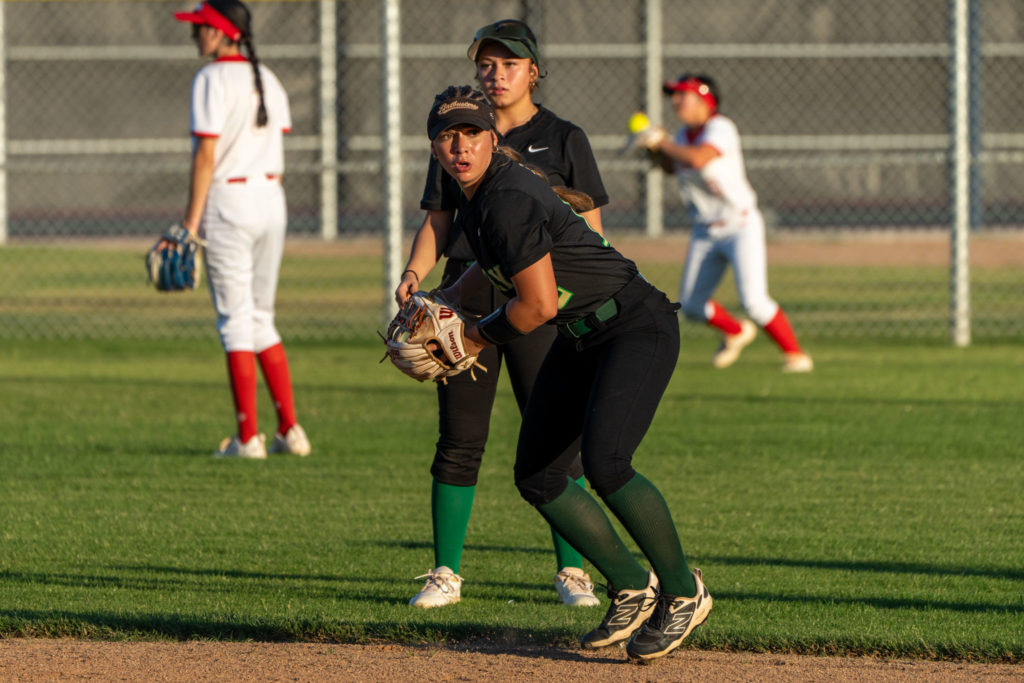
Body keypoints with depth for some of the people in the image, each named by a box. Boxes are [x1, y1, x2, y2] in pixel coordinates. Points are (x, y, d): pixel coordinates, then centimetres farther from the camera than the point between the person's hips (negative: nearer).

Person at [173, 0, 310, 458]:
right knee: (260, 319, 15)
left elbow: (206, 154, -15)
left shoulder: (211, 80, -11)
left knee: (235, 321, -2)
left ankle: (247, 438, -3)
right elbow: (278, 154, 12)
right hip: (270, 198, 7)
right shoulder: (267, 80, 12)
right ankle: (290, 430, 10)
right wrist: (269, 206, 18)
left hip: (228, 201, -7)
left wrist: (191, 220, -13)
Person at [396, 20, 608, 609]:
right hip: (468, 295, 3)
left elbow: (590, 234, 3)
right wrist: (415, 271, -6)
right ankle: (446, 574, 6)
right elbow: (438, 223, 14)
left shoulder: (563, 139, 5)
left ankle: (572, 571, 2)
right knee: (459, 439, 1)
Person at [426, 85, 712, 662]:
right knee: (538, 478, 7)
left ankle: (683, 591, -8)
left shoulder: (508, 200, -23)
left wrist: (479, 338, -6)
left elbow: (538, 305, -22)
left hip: (637, 328, -10)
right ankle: (632, 590, 20)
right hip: (581, 341, 10)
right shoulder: (476, 195, 7)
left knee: (604, 463, -27)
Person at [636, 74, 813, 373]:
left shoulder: (720, 128, -17)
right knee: (692, 305, 7)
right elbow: (671, 167, 24)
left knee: (754, 301, -21)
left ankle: (796, 355, -6)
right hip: (705, 233, 8)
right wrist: (655, 148, 5)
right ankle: (735, 332, 35)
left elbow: (698, 159, -35)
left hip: (741, 227, -8)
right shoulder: (685, 133, 7)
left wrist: (662, 141, -22)